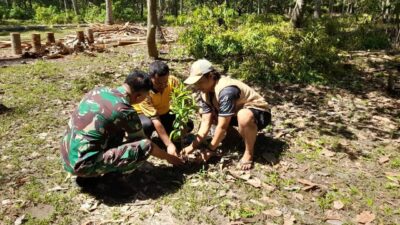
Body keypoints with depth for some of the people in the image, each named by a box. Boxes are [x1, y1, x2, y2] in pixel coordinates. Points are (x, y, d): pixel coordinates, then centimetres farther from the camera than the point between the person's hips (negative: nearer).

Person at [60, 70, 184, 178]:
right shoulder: (126, 112, -15)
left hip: (67, 157, 8)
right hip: (83, 163, -8)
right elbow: (145, 143, 0)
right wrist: (169, 157, 16)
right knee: (145, 146, -15)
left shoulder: (98, 90, 5)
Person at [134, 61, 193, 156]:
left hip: (163, 113, 4)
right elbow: (155, 120, -37)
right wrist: (169, 144, -41)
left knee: (188, 125, -16)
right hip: (142, 114, -4)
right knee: (147, 125, -38)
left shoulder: (173, 81, -24)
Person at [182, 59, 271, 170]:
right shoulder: (205, 91, -9)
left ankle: (249, 152, -16)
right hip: (236, 112, 8)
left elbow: (222, 126, -31)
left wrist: (210, 150, -24)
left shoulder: (226, 90, -35)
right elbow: (206, 121, -11)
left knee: (244, 117, -43)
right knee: (203, 112, 0)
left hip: (259, 112, -8)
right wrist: (193, 145, -21)